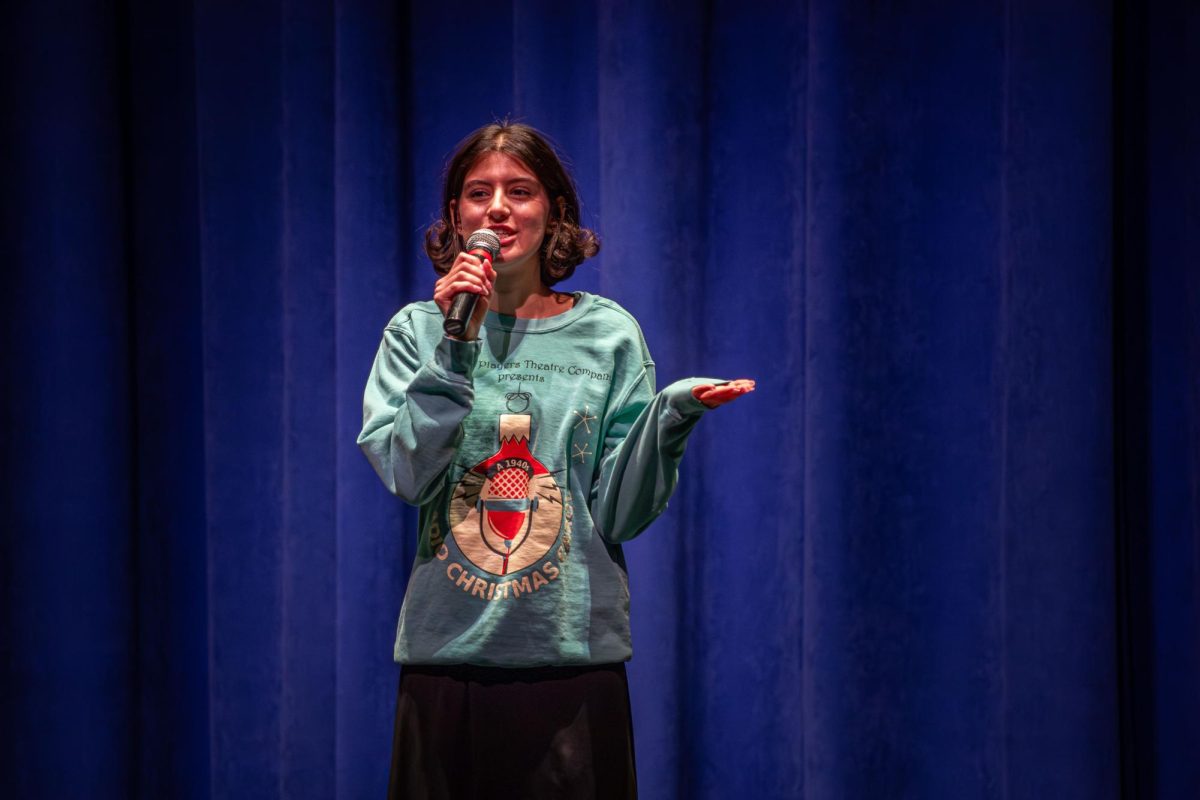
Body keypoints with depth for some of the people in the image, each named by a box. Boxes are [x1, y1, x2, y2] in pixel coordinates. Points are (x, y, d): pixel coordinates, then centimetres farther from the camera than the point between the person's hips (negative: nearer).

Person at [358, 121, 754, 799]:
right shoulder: (418, 331, 4)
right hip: (446, 656, 0)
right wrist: (457, 344, -14)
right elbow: (408, 476, -10)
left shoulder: (608, 334, 3)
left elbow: (620, 514, -2)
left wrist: (671, 415, -16)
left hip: (573, 654, 0)